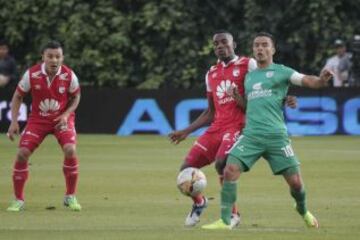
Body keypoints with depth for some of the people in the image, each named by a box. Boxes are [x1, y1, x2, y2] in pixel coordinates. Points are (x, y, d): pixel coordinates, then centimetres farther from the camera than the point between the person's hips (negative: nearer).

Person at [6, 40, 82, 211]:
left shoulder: (69, 75, -16)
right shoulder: (32, 74, -17)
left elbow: (75, 97, 3)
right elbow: (18, 96, -2)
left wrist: (66, 115, -14)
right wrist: (14, 121, -11)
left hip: (62, 119, -1)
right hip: (38, 119, 1)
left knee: (70, 150, -24)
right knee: (22, 153, -13)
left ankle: (70, 197, -5)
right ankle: (18, 200, 2)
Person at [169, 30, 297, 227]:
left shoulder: (248, 65, 1)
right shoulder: (211, 74, 19)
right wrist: (186, 132, 21)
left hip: (238, 126, -6)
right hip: (217, 128, 6)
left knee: (221, 162, -30)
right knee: (186, 169, -2)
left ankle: (233, 214, -12)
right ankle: (199, 203, 30)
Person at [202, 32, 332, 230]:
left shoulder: (281, 71, 5)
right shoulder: (249, 76, 20)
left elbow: (307, 81, -11)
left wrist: (320, 80, -33)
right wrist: (238, 99, 8)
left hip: (276, 135, -3)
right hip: (251, 134, 3)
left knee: (295, 181, -2)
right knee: (230, 170, -16)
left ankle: (303, 211, 31)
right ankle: (224, 221, -10)